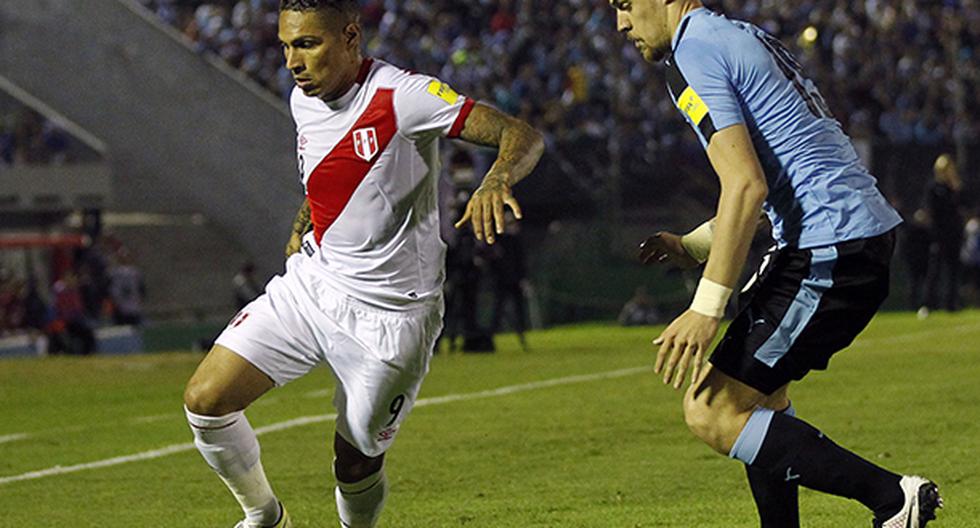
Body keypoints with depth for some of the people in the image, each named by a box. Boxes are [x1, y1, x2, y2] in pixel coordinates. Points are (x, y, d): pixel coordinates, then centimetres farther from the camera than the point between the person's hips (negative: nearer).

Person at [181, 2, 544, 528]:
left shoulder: (401, 97, -19)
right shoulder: (303, 100, 3)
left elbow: (523, 137, -25)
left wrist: (496, 180, -44)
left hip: (391, 313, -6)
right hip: (310, 284, 6)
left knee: (355, 463, 0)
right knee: (205, 400, -7)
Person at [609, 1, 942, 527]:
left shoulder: (690, 55, -8)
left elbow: (746, 185, -19)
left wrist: (707, 308, -19)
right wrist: (690, 245, 26)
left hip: (830, 251, -10)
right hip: (867, 232, 10)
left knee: (711, 413, -9)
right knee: (759, 394, 22)